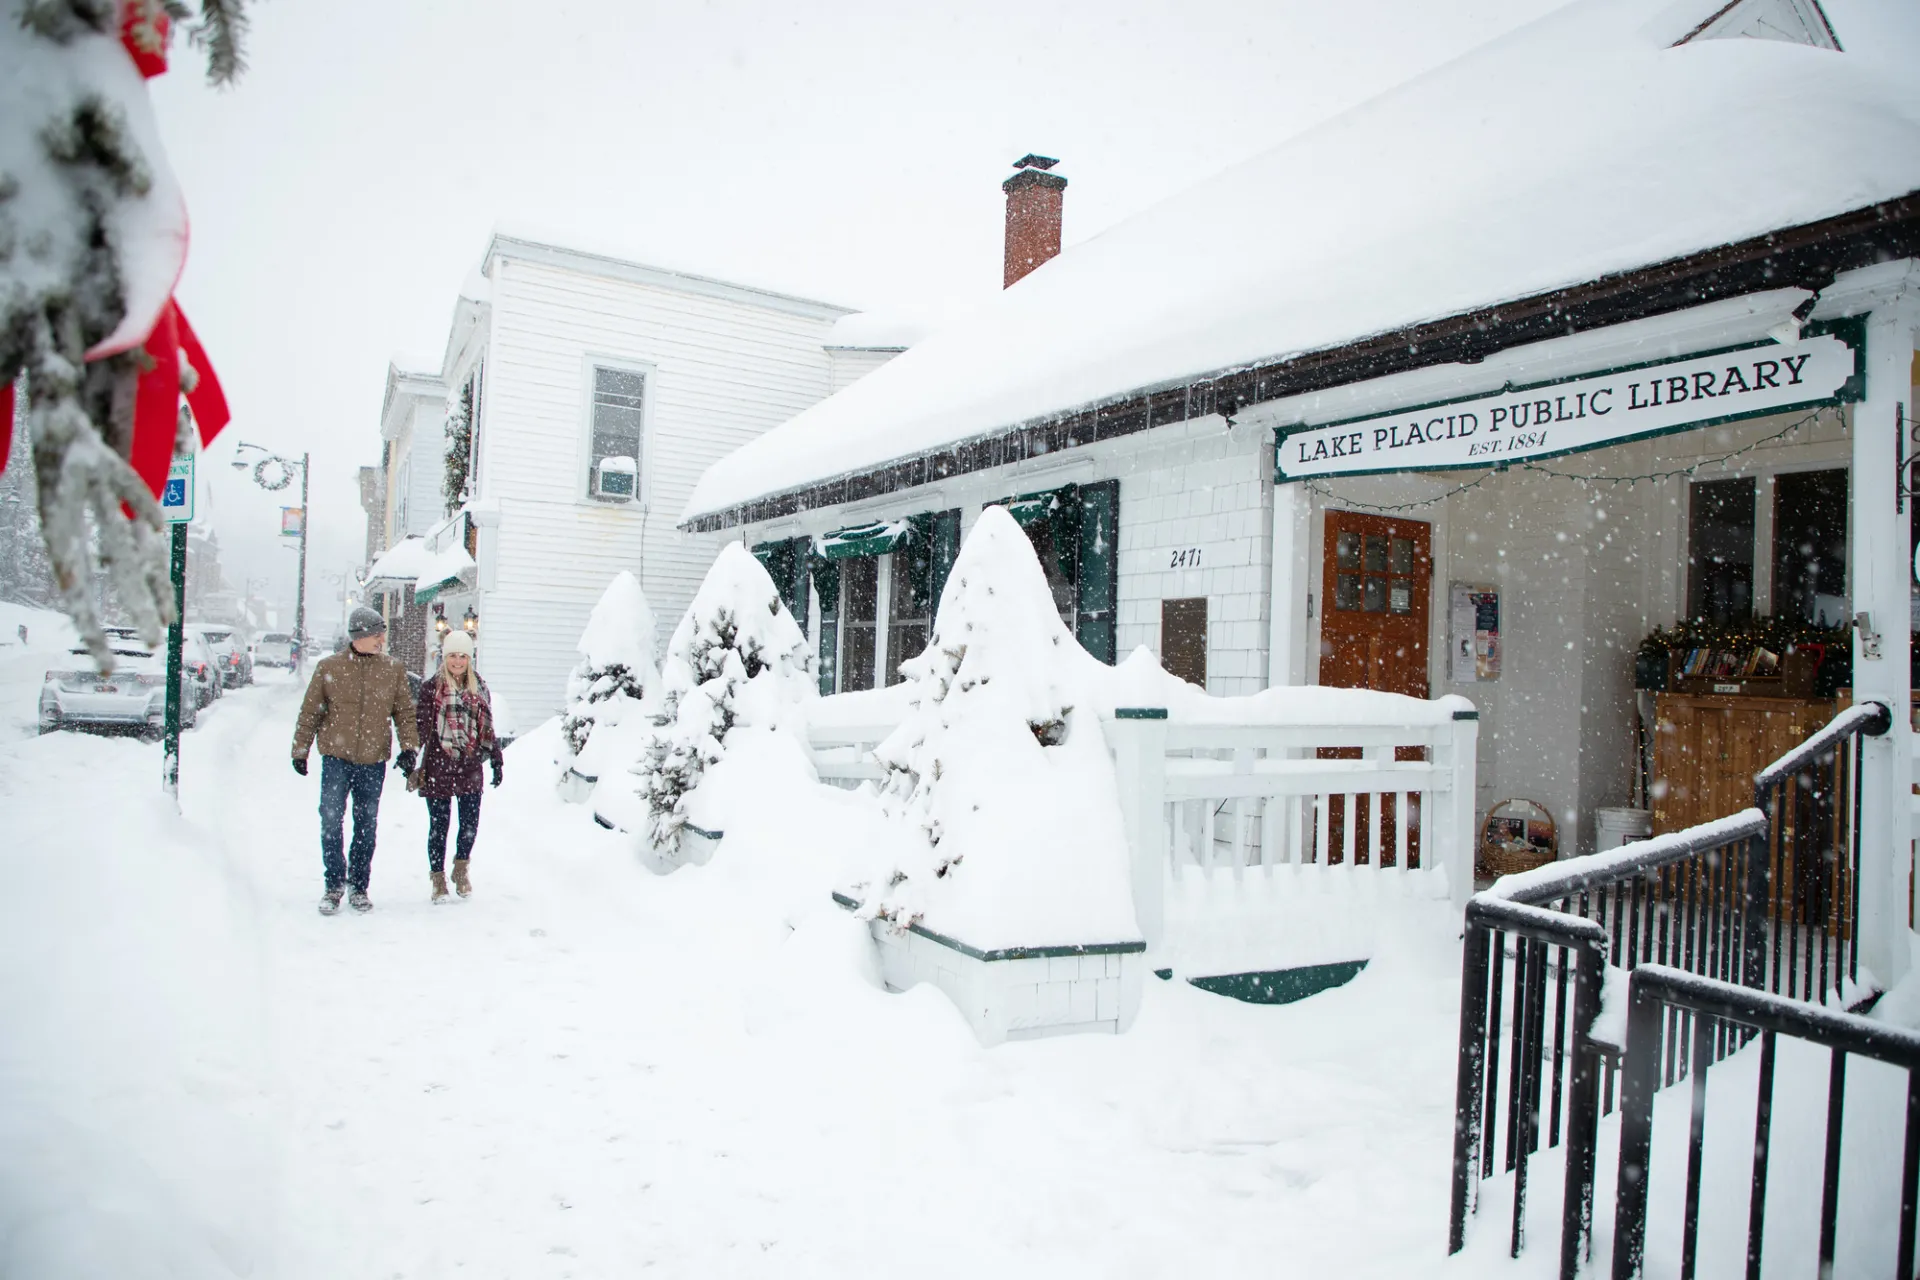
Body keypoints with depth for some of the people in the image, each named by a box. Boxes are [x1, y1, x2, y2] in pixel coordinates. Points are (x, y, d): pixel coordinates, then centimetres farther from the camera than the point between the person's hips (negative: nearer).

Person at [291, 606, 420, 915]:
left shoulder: (393, 669, 4)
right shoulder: (328, 667, 1)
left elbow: (404, 711, 6)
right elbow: (310, 712, 7)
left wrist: (409, 746, -6)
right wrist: (300, 750, 7)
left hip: (373, 761, 1)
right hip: (336, 758, -1)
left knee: (366, 826, 8)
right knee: (331, 822, -5)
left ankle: (359, 887, 20)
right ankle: (334, 884, 12)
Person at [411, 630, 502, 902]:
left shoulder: (479, 689, 10)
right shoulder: (431, 688, -1)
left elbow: (488, 727, 15)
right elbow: (420, 726, -3)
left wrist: (497, 760, 14)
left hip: (470, 769, 3)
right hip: (438, 769, -3)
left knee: (470, 823, 3)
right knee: (438, 826, 4)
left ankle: (461, 869, 27)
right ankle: (438, 877, 21)